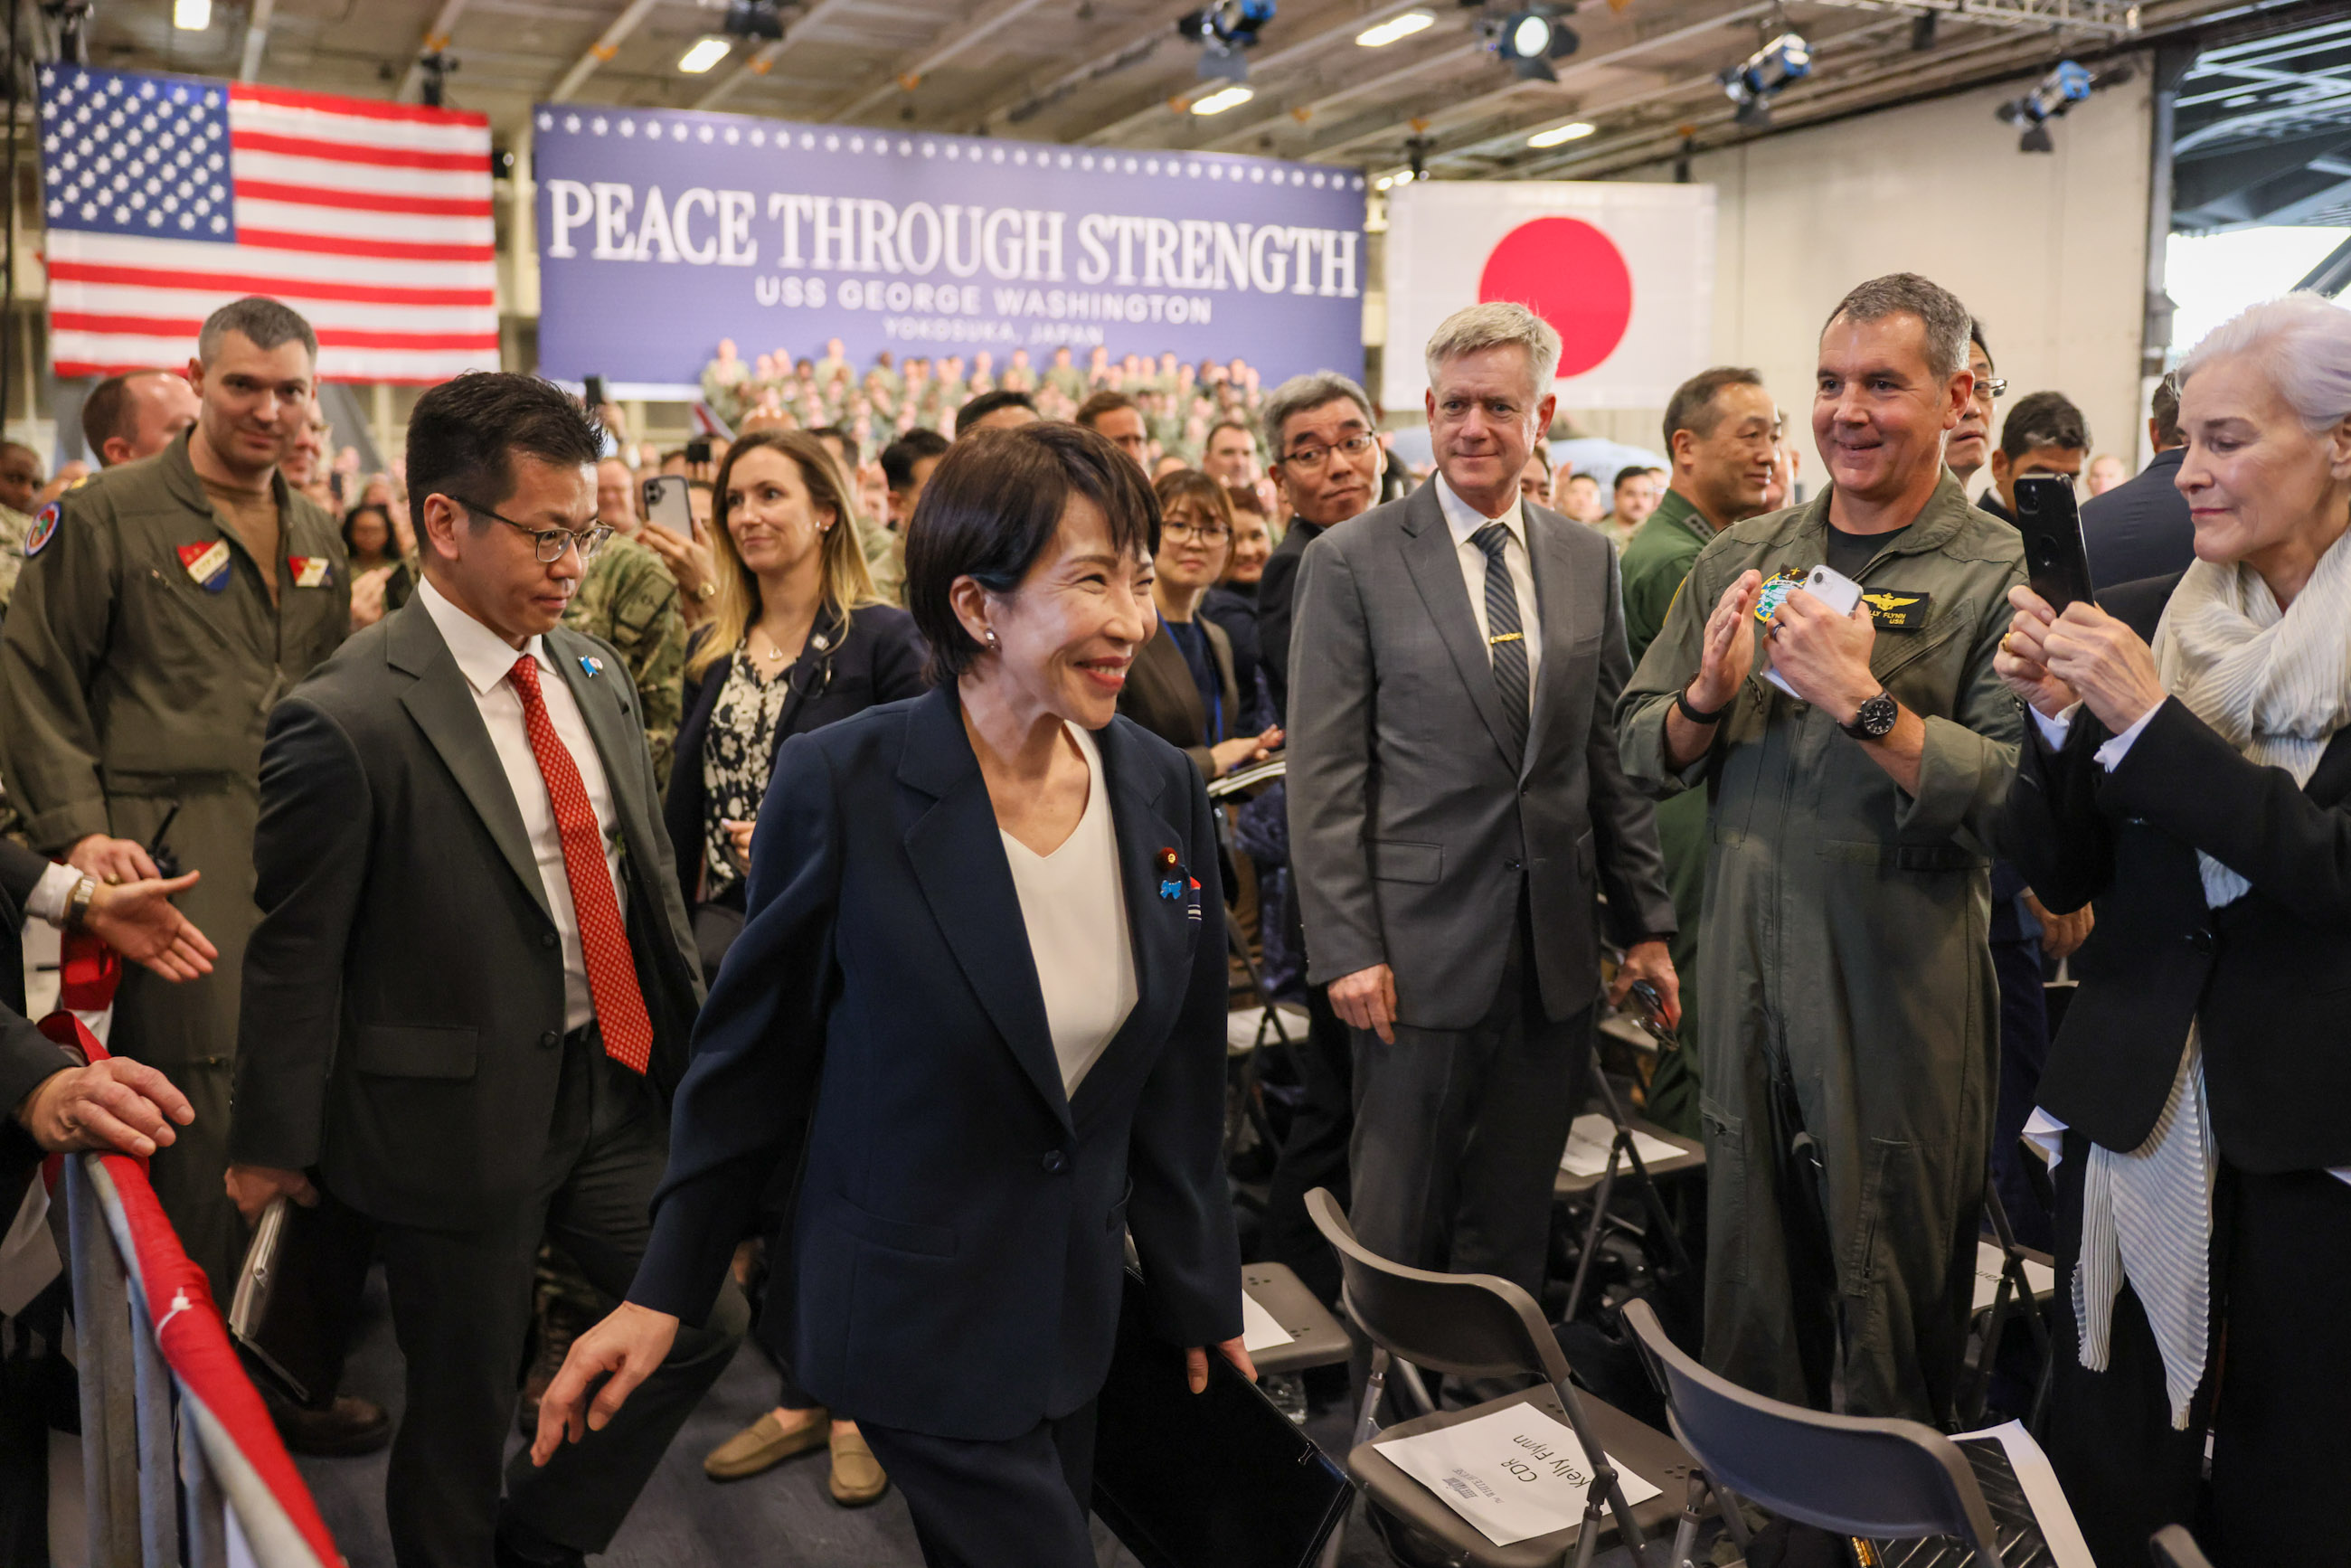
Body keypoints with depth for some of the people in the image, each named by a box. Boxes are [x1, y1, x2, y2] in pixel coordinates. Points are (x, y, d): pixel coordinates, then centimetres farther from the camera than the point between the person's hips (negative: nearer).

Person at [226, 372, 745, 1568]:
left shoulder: (593, 673, 4)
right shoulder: (348, 719, -19)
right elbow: (295, 954, -12)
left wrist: (693, 1025, 14)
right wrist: (276, 1144, -4)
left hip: (613, 1080, 7)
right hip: (459, 1113, -6)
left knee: (705, 1324, 12)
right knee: (462, 1410, 10)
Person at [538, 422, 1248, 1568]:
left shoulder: (1163, 788, -4)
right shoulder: (842, 783, -18)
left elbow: (1178, 1080, 4)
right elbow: (754, 1053, -7)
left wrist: (1202, 1301, 11)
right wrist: (662, 1294, -2)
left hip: (1080, 1305, 5)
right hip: (918, 1317, -5)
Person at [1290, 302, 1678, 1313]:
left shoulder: (1587, 561, 9)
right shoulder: (1350, 563, -4)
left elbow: (1612, 755, 13)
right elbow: (1323, 775, -7)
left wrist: (1644, 922, 10)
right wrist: (1345, 949, -12)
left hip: (1557, 953, 4)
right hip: (1422, 945, -4)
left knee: (1512, 1229, 15)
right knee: (1400, 1229, 7)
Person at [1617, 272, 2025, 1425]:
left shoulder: (2001, 577, -5)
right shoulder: (1740, 559, 8)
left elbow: (2021, 799, -15)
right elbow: (1643, 755, 9)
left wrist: (1865, 703, -22)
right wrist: (1708, 694, -10)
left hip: (1901, 994, -4)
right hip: (1747, 977, 4)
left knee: (1892, 1317, 10)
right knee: (1748, 1289, 17)